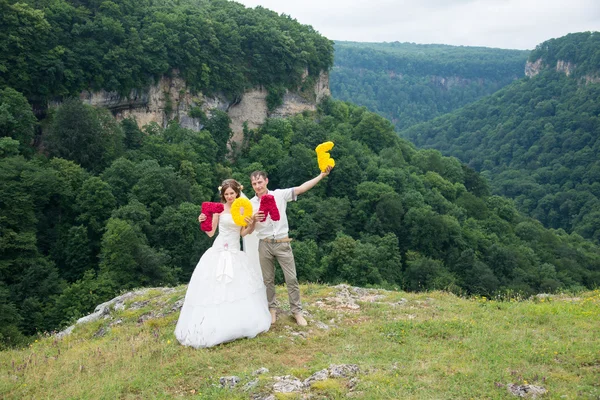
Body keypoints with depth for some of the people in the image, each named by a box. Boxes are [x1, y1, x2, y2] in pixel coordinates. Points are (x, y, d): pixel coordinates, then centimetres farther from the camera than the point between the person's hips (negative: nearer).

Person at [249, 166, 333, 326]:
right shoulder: (251, 204, 0)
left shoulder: (280, 195, -3)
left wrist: (322, 175, -14)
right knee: (268, 280, 10)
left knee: (291, 279, 0)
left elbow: (301, 188, -8)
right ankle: (271, 309, 25)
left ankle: (297, 311, 11)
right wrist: (254, 219, -23)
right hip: (265, 245, 1)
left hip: (283, 243, -1)